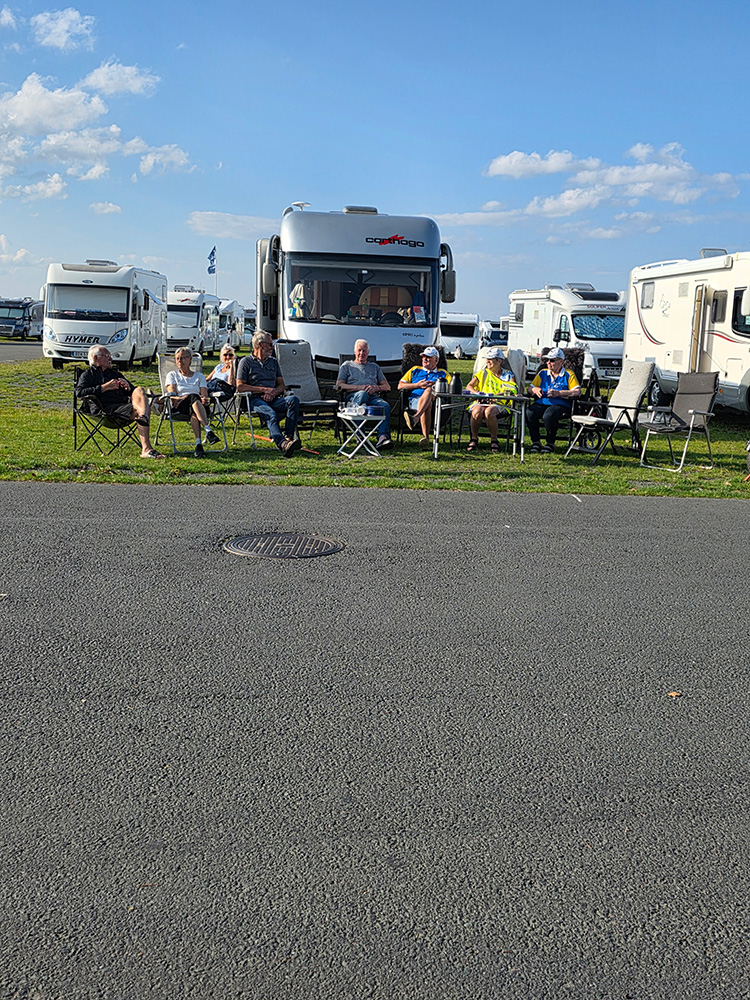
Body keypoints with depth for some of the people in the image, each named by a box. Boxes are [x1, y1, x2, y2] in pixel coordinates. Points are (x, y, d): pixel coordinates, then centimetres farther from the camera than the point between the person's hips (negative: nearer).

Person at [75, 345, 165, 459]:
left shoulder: (114, 373, 36)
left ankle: (143, 415, -53)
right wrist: (104, 387, -7)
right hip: (106, 408, -6)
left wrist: (128, 387, 8)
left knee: (139, 390, -25)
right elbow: (79, 392, -5)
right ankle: (146, 448, -45)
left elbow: (133, 390, 35)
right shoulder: (88, 374, 16)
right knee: (138, 410, -32)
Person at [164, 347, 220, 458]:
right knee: (194, 397, -38)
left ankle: (198, 444, -59)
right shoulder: (172, 375, 23)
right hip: (178, 407, -2)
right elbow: (172, 396, 6)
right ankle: (208, 431, -58)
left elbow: (205, 396, 11)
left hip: (199, 405, 2)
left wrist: (205, 400, -15)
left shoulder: (200, 376, 26)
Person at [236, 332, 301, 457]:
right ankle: (282, 444, -61)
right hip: (255, 400, -4)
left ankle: (290, 436, -40)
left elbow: (282, 385, 21)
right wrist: (264, 389, -5)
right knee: (271, 415, -38)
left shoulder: (273, 361, 27)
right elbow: (240, 387, -1)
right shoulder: (246, 362, 10)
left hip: (273, 399, 5)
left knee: (293, 400, -29)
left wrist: (273, 392, -4)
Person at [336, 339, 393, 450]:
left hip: (373, 397, 3)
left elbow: (387, 386, 25)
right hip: (354, 397, -3)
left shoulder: (375, 367, 33)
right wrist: (359, 387, -3)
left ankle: (383, 437, -54)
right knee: (363, 394, -42)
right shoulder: (347, 365, 25)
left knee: (385, 406, -34)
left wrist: (376, 388, 0)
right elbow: (339, 385, 10)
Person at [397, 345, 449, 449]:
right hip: (415, 399, 1)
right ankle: (426, 438, -59)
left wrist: (436, 385, -4)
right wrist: (417, 385, 6)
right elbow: (400, 385, 23)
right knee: (427, 405, -40)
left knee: (429, 390, -40)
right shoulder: (415, 370, 34)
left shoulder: (442, 373, 32)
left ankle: (415, 417, -66)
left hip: (436, 399, 0)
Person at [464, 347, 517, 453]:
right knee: (477, 411, -36)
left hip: (499, 405, -2)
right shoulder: (482, 373, 23)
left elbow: (514, 390, -1)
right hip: (480, 402, 2)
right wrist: (477, 393, -9)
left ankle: (494, 441, -22)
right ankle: (473, 439, -18)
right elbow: (469, 386, 14)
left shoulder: (508, 375, 17)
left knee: (489, 412, -38)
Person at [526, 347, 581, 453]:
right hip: (542, 402, 4)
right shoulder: (543, 373, 22)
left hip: (560, 404, -4)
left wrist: (558, 393, -15)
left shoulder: (568, 374, 9)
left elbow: (577, 392, -3)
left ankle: (550, 443, -15)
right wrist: (535, 390, -3)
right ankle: (536, 442, -12)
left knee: (548, 415, -38)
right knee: (529, 413, -30)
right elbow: (530, 388, 23)